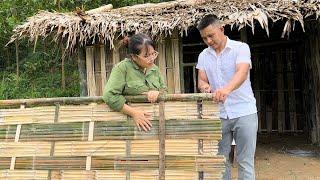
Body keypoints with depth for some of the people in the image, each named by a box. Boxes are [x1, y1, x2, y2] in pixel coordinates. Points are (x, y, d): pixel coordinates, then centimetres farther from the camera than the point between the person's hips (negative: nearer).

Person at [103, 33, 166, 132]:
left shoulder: (154, 69, 13)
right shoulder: (122, 68, -6)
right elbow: (109, 95, -16)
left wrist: (158, 93, -3)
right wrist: (133, 112, -21)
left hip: (155, 119, 5)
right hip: (130, 120, -4)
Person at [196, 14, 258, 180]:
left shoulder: (241, 48, -5)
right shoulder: (203, 56, 9)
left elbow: (242, 72, -22)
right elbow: (201, 80, 4)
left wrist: (227, 89, -42)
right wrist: (204, 86, -22)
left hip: (244, 112, -3)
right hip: (218, 115, 4)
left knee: (245, 161, 1)